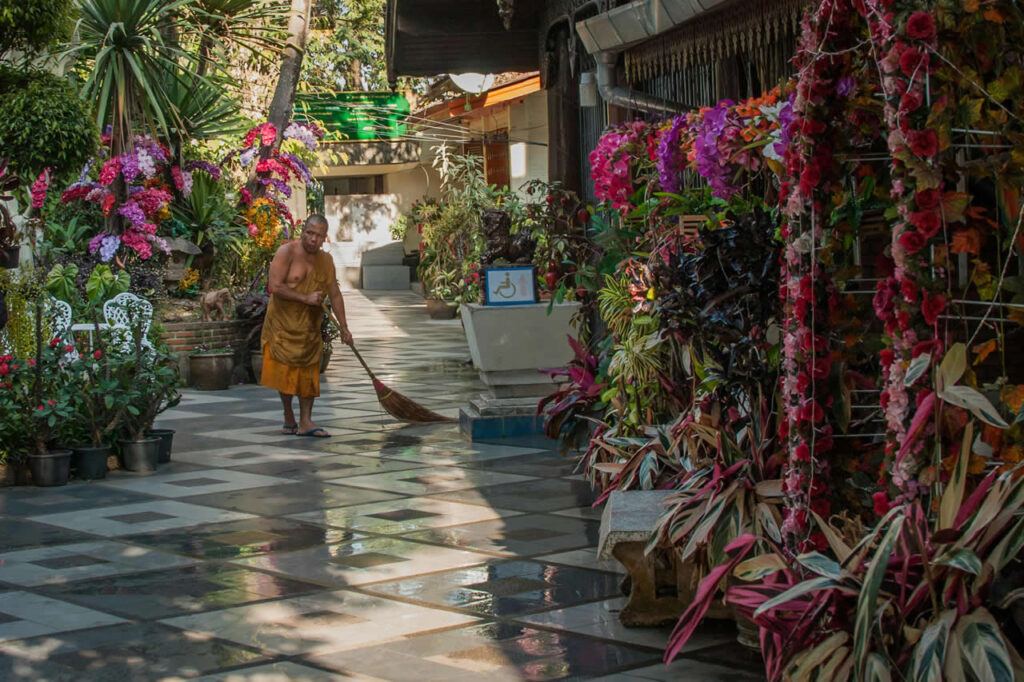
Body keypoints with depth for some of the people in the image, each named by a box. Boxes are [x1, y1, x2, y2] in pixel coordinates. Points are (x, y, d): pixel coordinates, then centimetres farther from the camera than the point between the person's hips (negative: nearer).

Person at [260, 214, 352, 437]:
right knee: (286, 369, 1)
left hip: (309, 325, 5)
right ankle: (289, 418, 15)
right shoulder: (287, 251, -13)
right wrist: (306, 298, -21)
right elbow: (274, 286, -21)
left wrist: (344, 328, 10)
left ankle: (305, 421, 1)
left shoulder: (325, 260, 6)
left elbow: (334, 295, 11)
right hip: (282, 321, -4)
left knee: (309, 371, 0)